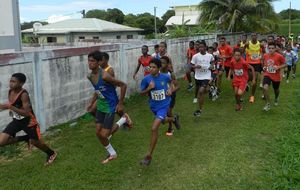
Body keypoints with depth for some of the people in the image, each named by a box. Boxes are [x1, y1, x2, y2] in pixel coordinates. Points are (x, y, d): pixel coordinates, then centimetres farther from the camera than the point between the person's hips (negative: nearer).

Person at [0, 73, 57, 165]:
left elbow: (26, 113, -33)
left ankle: (52, 154, 40)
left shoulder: (24, 95, -27)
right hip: (16, 121, 7)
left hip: (28, 121, -6)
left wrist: (10, 107, -36)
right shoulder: (10, 92, -5)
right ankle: (25, 138, 14)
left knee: (35, 142, 11)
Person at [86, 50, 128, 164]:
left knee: (104, 135, -8)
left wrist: (120, 103, -17)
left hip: (110, 107, -8)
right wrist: (91, 103, 11)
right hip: (100, 106, 8)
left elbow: (123, 85, -21)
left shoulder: (104, 76, -26)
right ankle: (112, 154, 28)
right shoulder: (91, 76, -1)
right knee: (98, 133, 12)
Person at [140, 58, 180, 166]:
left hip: (163, 106, -4)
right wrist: (149, 88, -24)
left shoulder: (165, 77, -13)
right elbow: (142, 93, -6)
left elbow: (171, 81, 12)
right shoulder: (146, 79, -14)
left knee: (154, 128, -17)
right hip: (154, 106, 4)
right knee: (163, 120, 31)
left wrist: (170, 89, -6)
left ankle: (149, 156, -8)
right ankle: (174, 119, 69)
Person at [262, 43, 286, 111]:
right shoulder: (265, 55, -5)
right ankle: (268, 104, -8)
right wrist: (264, 67, -2)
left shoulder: (279, 56, -17)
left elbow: (285, 64, -7)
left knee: (276, 89, 20)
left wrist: (278, 67, -23)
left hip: (276, 76, -1)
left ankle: (276, 99, 56)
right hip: (267, 75, 1)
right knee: (265, 88, -24)